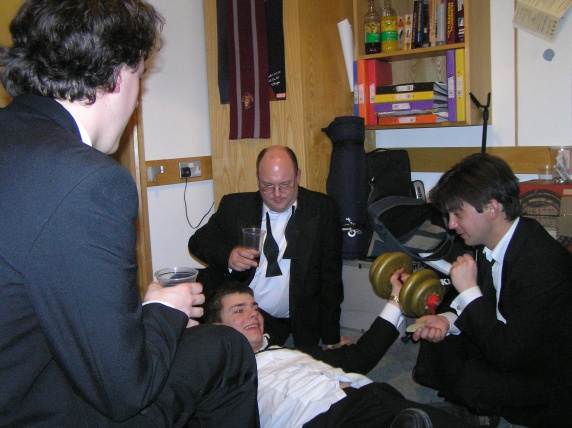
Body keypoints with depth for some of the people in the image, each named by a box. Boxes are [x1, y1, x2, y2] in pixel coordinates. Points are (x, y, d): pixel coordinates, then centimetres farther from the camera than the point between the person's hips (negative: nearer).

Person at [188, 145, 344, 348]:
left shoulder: (324, 210, 0)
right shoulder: (235, 206, 3)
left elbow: (331, 277, 1)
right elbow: (197, 241, 6)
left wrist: (331, 339, -1)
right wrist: (228, 255, -17)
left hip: (298, 328, -2)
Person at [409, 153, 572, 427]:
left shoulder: (543, 264, -32)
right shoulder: (490, 243, -5)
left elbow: (508, 355, -31)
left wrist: (469, 290, -27)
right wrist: (448, 319, -9)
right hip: (512, 346, 8)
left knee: (474, 381, -29)